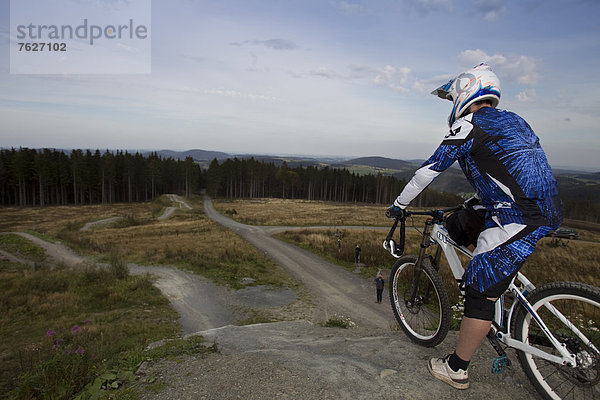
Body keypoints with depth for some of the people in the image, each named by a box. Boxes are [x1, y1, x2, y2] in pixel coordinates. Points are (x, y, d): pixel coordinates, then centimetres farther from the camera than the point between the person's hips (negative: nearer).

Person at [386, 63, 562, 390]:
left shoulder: (469, 125, -5)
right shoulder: (511, 120, 21)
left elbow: (429, 170, -3)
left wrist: (399, 205, 9)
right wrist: (476, 199, 41)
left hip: (519, 220, -9)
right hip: (544, 210, 9)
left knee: (479, 290, -1)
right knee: (456, 225, 23)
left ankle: (456, 369, 13)